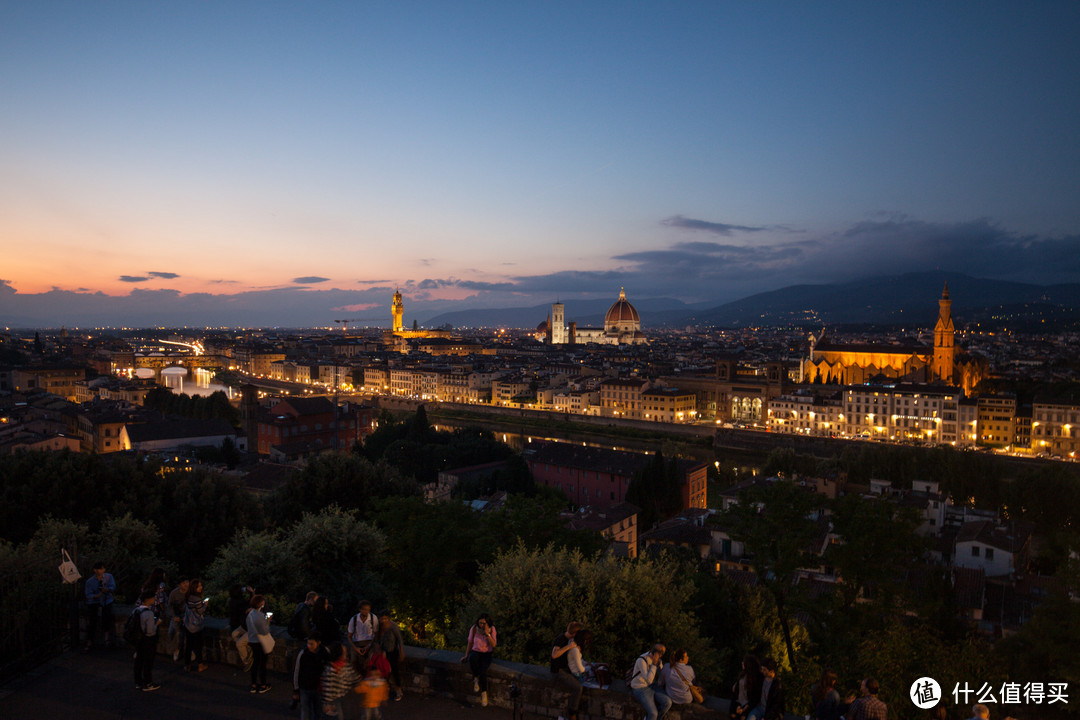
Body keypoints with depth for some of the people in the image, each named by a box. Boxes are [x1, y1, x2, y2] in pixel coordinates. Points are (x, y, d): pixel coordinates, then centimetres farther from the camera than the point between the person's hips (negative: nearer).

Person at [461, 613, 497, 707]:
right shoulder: (474, 629, -7)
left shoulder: (492, 629, -7)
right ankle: (476, 678, -14)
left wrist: (487, 634, -25)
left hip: (487, 653, -1)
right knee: (472, 659, -38)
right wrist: (466, 656, 5)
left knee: (483, 670, -29)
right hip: (475, 651, 1)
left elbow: (493, 645, -15)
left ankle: (484, 693, -10)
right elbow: (470, 642, 4)